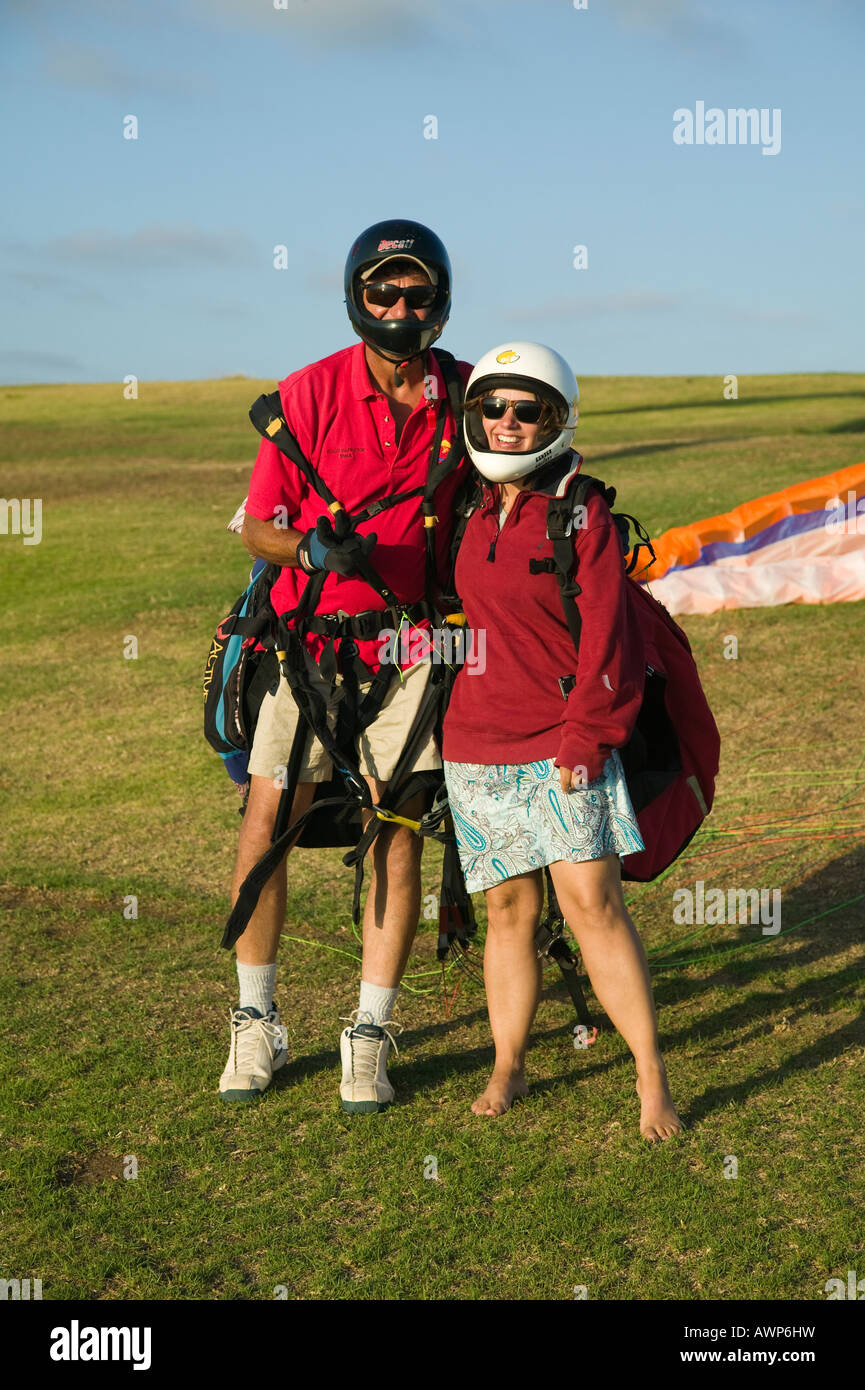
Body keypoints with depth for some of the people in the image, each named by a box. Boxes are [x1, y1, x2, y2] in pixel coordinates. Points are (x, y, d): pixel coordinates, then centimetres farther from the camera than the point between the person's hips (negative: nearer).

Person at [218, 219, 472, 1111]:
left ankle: (369, 1036, 13)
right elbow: (257, 528, -3)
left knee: (397, 831, 0)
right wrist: (313, 548, -23)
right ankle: (256, 1022, 17)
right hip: (311, 636, -1)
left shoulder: (463, 395, 1)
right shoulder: (309, 394, -7)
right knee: (266, 822, -1)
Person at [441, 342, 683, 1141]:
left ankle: (652, 1078, -1)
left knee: (593, 903, -9)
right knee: (510, 908, 9)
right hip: (477, 746, 5)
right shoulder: (474, 514, 11)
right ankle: (507, 1070, 19)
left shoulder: (583, 514, -6)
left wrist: (586, 736, -14)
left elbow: (606, 636, -9)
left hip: (561, 747, -5)